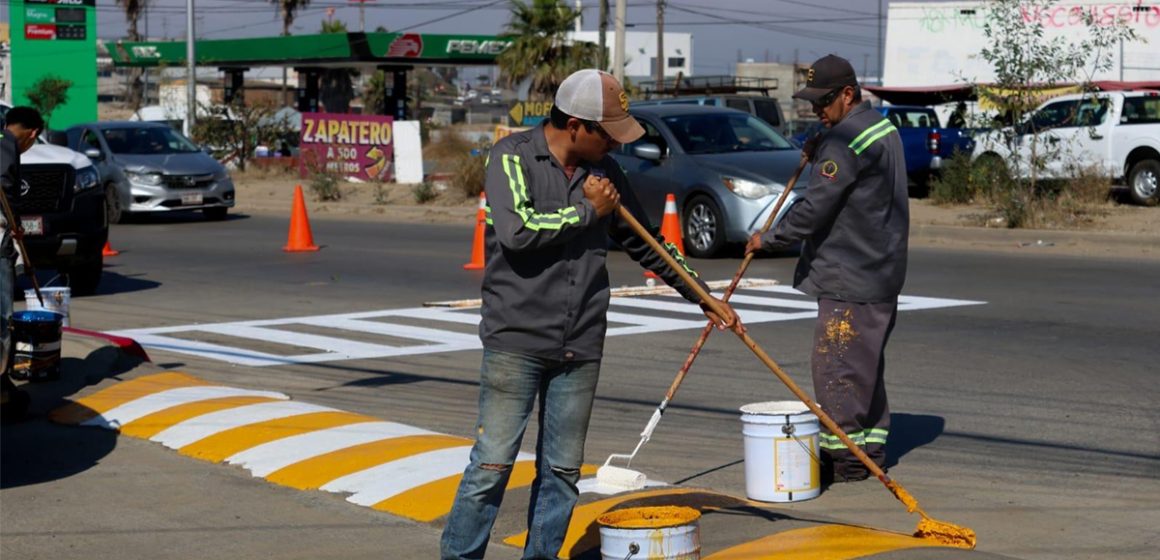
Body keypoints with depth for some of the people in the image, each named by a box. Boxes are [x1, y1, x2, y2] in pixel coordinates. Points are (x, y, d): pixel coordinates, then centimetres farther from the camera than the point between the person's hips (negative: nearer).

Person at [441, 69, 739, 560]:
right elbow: (516, 230, -22)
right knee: (492, 463, -4)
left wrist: (703, 297, 22)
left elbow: (646, 244, 21)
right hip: (516, 340, -5)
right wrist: (586, 211, -10)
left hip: (579, 348, 5)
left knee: (562, 470, 8)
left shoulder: (603, 171, 12)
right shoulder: (513, 156, -5)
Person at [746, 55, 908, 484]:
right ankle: (870, 447, 22)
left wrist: (769, 240, -8)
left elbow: (815, 207, -20)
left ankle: (842, 456, -3)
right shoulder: (882, 128, 15)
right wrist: (819, 155, 8)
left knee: (834, 364, -6)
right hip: (880, 272, 11)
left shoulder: (846, 140, -18)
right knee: (864, 364, 16)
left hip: (851, 279, -11)